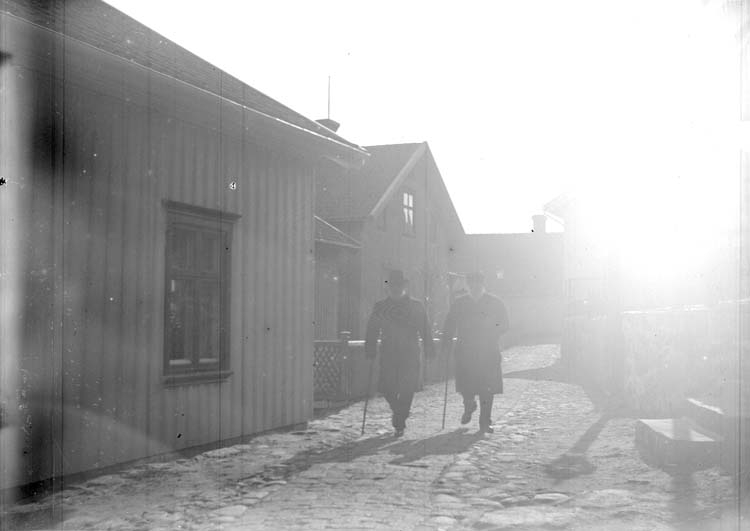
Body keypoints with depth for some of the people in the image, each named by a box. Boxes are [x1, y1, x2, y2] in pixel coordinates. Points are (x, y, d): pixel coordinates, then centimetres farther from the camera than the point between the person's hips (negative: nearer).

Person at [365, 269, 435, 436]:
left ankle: (399, 422, 7)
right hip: (388, 355, 1)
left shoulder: (416, 307, 5)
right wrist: (370, 349, -2)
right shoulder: (380, 307, 8)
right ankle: (398, 411, 28)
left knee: (407, 389, -8)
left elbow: (425, 331, 5)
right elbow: (372, 331, 8)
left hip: (410, 355, -1)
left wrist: (429, 349, -3)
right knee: (386, 388, -3)